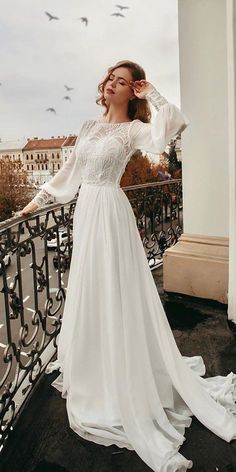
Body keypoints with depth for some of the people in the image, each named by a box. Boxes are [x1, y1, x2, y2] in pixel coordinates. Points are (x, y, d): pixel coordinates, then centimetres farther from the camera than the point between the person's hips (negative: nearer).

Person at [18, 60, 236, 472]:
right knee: (88, 291, 14)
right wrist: (39, 198, 20)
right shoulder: (89, 126, 15)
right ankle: (93, 369, 35)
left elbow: (176, 124, -24)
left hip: (110, 212, -7)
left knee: (114, 292, -2)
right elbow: (69, 171, 19)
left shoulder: (133, 129, -4)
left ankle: (126, 383, 15)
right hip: (85, 211, 7)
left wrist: (152, 94, -10)